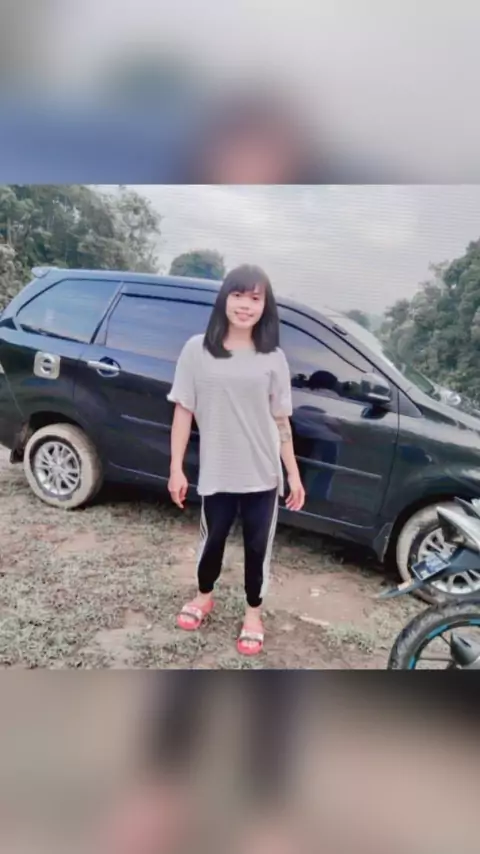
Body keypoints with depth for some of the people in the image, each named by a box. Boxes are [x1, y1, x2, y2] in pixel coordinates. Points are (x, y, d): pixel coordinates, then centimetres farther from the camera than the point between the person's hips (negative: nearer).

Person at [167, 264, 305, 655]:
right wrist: (176, 468, -4)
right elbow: (183, 411, -2)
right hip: (216, 473, 0)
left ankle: (253, 613, 36)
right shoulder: (197, 350, -5)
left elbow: (281, 420, 2)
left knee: (258, 546, 13)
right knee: (213, 540, 17)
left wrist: (294, 475, 2)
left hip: (263, 475, 1)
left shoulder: (273, 358, -2)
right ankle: (204, 596, 46)